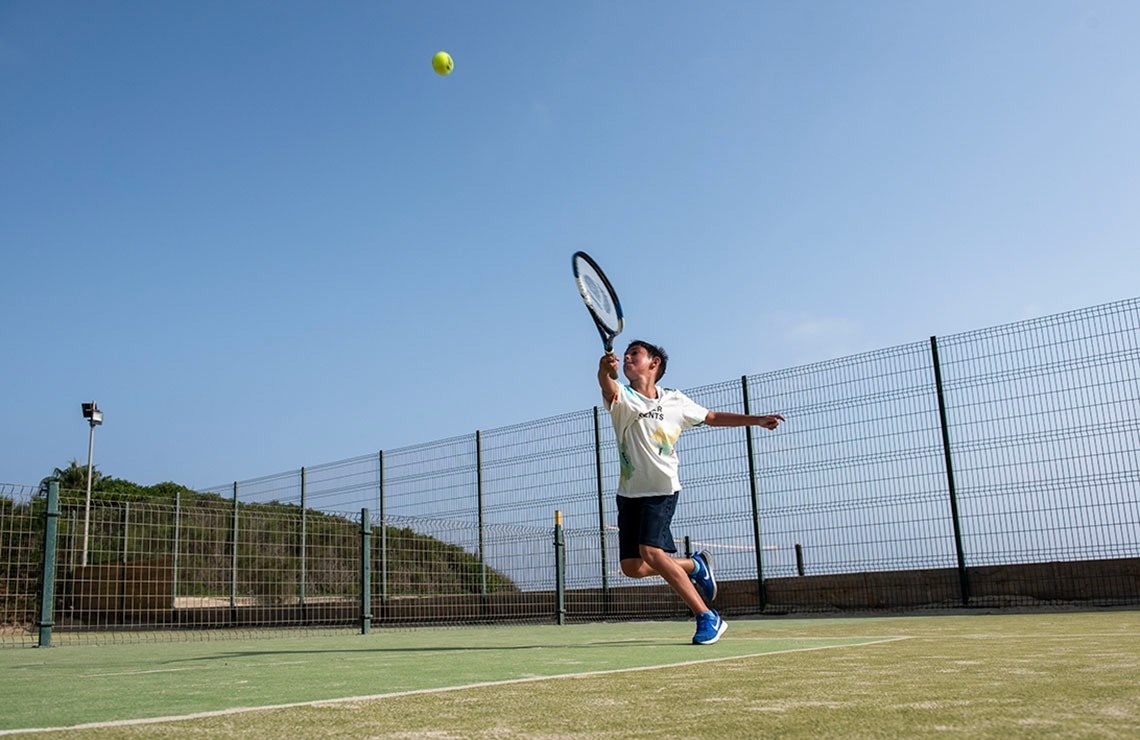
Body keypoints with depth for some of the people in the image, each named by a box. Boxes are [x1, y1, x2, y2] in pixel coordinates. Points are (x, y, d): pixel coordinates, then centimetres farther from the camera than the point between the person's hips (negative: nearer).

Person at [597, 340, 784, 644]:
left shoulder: (676, 401, 5)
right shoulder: (622, 398, -1)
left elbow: (713, 417, 21)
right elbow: (607, 385, -26)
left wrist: (757, 420, 12)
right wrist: (605, 369, -50)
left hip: (663, 489, -3)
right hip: (630, 492, 3)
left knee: (651, 552, -23)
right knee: (632, 567, -3)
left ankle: (708, 618, -12)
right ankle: (695, 565, 23)